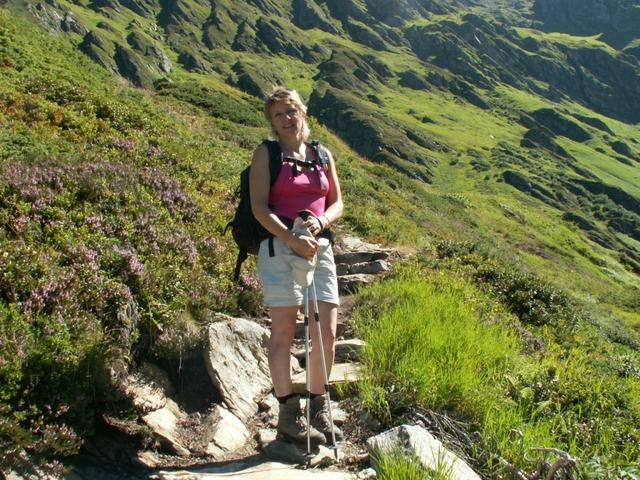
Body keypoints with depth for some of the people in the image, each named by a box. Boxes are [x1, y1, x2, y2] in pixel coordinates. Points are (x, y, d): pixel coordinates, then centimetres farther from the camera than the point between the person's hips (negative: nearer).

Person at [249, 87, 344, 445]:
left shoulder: (322, 155, 15)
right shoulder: (266, 153, 3)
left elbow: (337, 204, 15)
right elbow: (259, 207, -7)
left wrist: (319, 222, -7)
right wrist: (292, 239, -19)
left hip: (319, 247, 5)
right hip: (280, 245, -4)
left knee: (327, 333, 2)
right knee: (284, 331, -2)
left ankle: (319, 407, 18)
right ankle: (289, 413, 8)